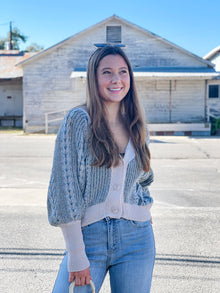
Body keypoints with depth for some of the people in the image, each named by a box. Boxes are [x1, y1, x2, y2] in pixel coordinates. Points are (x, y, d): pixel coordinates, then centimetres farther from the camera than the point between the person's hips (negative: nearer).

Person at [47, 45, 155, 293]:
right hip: (88, 235, -4)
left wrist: (145, 208, 6)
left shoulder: (137, 128, 7)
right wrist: (76, 256, -13)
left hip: (136, 238, 4)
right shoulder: (78, 120, -7)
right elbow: (65, 188, -11)